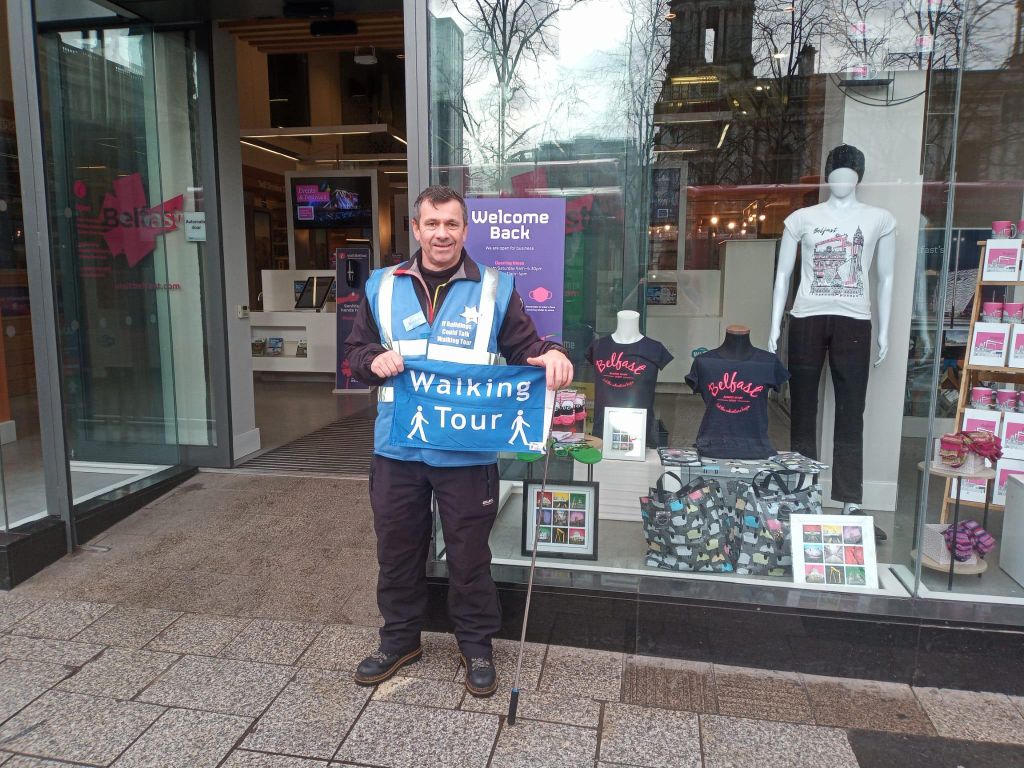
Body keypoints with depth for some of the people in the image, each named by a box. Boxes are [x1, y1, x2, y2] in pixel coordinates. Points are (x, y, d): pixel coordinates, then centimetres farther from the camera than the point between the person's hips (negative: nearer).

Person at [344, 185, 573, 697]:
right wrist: (374, 360, -12)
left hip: (467, 454, -2)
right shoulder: (383, 287, 7)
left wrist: (552, 356, -23)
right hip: (397, 450, 3)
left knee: (469, 554, 11)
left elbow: (525, 351, 0)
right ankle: (399, 639, 38)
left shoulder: (495, 289, 1)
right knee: (397, 550, 17)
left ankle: (476, 644, 32)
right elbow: (354, 351, 11)